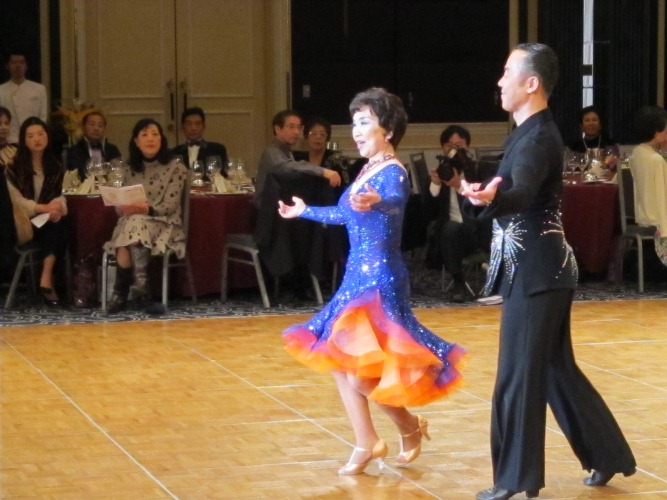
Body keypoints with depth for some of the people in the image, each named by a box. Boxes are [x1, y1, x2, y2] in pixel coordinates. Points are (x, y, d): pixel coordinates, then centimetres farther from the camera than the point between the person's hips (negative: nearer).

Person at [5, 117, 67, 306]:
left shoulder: (55, 166, 16)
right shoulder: (14, 168, 3)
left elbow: (62, 193, 5)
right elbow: (16, 200, -8)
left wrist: (58, 207, -20)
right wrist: (44, 208, -21)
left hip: (50, 220, 3)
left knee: (58, 228, -33)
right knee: (55, 230, -33)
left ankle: (46, 280, -39)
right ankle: (48, 281, -33)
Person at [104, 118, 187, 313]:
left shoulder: (175, 168, 1)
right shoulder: (130, 168, 13)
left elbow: (170, 206, -8)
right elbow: (121, 203, 11)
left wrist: (147, 208, -26)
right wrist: (125, 208, -14)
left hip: (164, 225, -3)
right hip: (131, 222, 3)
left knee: (135, 225, -35)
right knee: (132, 224, -34)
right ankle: (141, 283, -30)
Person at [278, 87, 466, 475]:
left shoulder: (394, 172, -14)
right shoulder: (367, 172, 12)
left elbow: (397, 201, -39)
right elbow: (344, 215, 31)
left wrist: (375, 203, -63)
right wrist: (305, 211, 47)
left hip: (381, 276, -9)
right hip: (358, 275, 9)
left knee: (358, 371, -12)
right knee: (339, 361, 9)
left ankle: (410, 425, 9)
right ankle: (366, 444, 17)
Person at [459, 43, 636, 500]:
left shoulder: (538, 138, -19)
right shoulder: (534, 132, 12)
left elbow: (523, 193, -38)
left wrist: (491, 198, -58)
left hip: (536, 272, -10)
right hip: (540, 269, 10)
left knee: (519, 375, -4)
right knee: (556, 370, 16)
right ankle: (607, 455, 24)